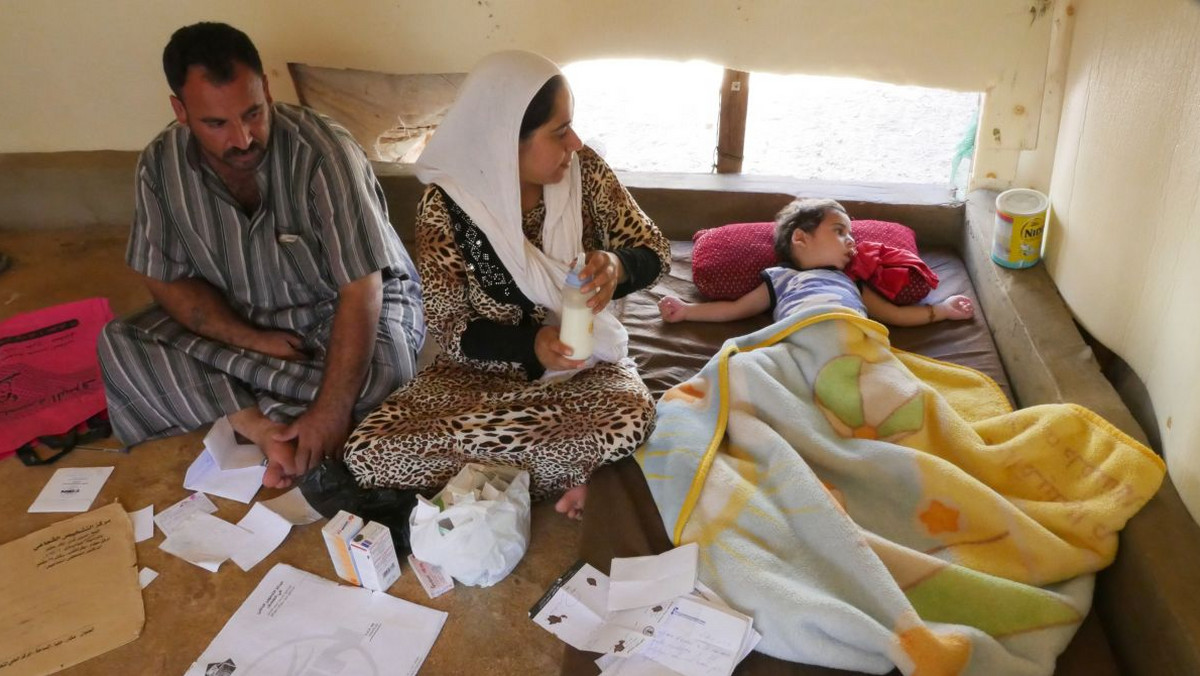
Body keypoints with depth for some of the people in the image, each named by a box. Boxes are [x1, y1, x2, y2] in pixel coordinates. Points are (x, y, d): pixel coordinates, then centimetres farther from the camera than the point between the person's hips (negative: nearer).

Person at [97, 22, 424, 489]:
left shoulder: (324, 153, -29)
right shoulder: (161, 165, -14)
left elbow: (362, 290, -31)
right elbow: (167, 279, -5)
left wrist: (331, 412, -38)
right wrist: (250, 339, -22)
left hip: (339, 310, -4)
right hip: (242, 320, 4)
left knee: (385, 362, -35)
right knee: (119, 345, -15)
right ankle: (269, 429, -24)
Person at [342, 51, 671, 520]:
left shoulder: (583, 171, -10)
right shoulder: (444, 206, -16)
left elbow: (655, 251, -2)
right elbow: (447, 326, -9)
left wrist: (617, 266, -27)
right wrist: (532, 344, -28)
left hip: (582, 364, 0)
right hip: (483, 367, 1)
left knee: (629, 419, -35)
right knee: (368, 452, -21)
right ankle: (559, 473, -12)